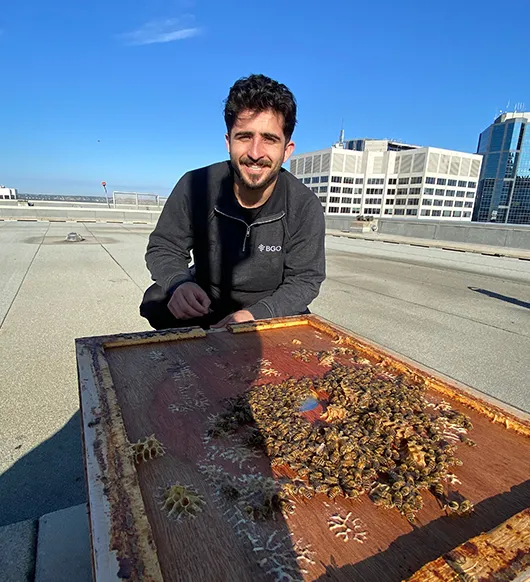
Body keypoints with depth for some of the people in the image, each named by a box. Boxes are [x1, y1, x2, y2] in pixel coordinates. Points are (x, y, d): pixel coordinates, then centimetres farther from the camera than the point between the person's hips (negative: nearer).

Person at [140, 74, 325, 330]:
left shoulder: (306, 207, -18)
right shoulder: (194, 186, -18)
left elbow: (305, 279, -13)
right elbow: (163, 249, -7)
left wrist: (255, 315, -31)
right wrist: (179, 283, -32)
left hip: (270, 313, 1)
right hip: (203, 304, 0)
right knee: (157, 300, -25)